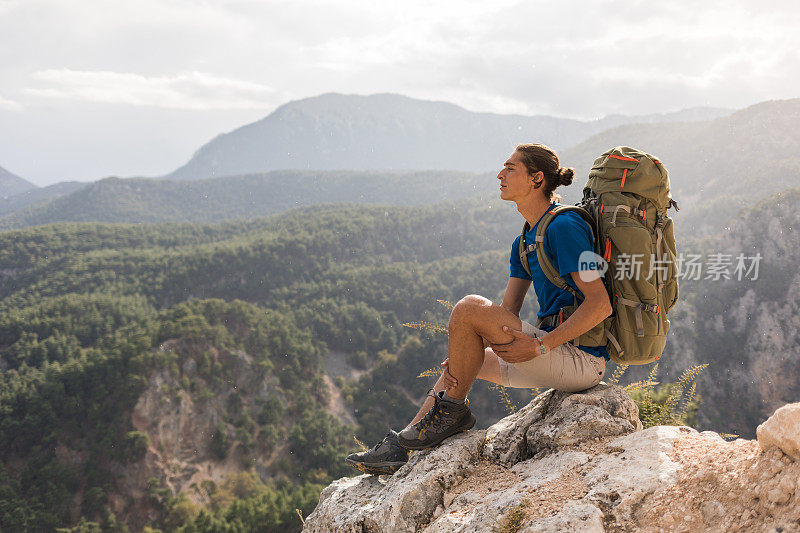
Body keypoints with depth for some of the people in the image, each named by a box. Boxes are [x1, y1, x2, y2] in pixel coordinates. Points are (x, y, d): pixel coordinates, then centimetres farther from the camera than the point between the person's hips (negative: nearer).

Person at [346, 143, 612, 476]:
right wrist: (459, 360, -4)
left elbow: (601, 303, -22)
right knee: (465, 360, 19)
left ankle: (451, 411, -2)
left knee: (469, 309, -19)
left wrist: (540, 345, -24)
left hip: (581, 359, -10)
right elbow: (506, 315, 11)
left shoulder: (564, 227, -15)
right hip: (559, 357, 10)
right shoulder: (524, 242, 15)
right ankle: (401, 446, 14)